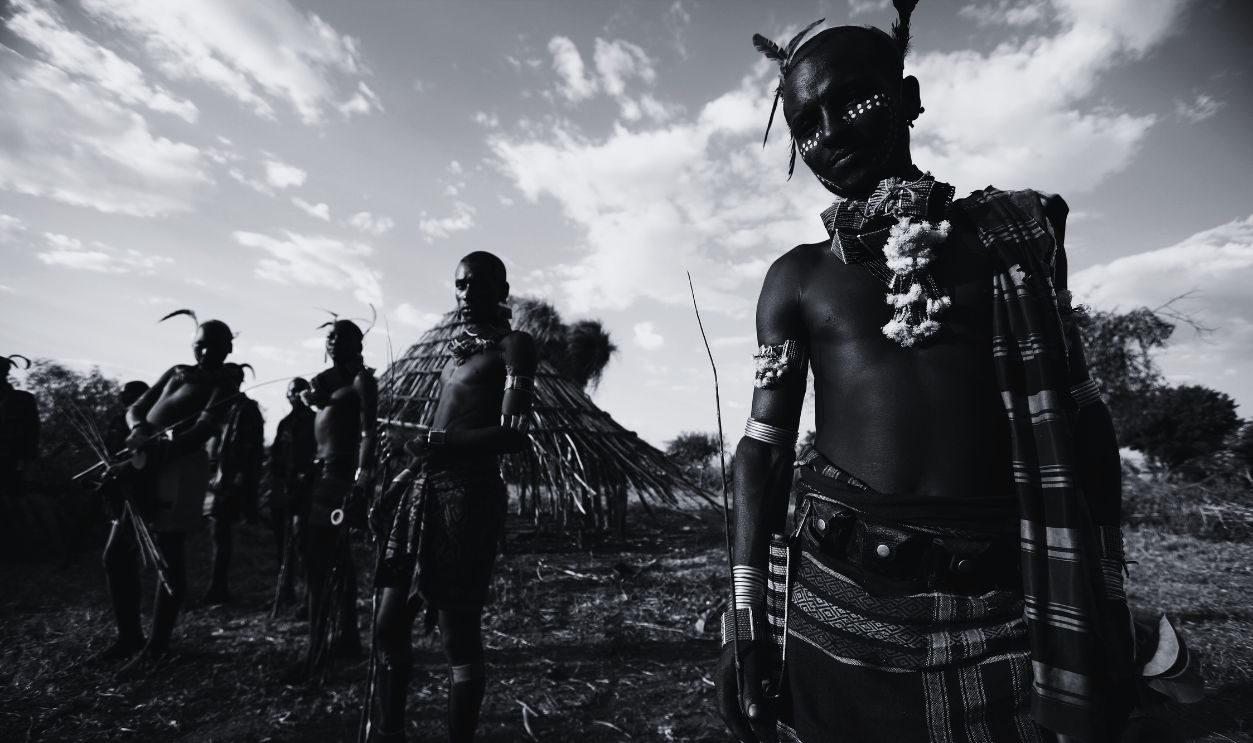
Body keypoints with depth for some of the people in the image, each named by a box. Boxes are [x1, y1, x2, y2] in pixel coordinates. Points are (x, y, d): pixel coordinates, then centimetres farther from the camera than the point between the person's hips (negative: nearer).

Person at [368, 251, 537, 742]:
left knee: (459, 635, -1)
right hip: (423, 490, 8)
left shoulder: (513, 345, -2)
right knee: (389, 626, 16)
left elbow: (513, 435, -14)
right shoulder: (459, 347, 20)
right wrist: (398, 483, 19)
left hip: (468, 494, -8)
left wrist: (443, 442, -22)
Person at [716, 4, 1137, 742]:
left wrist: (1099, 610, 1)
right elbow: (765, 447, -1)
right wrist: (747, 617, -4)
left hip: (1005, 613, 1)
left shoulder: (1016, 229, 5)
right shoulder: (797, 278, 2)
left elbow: (1080, 420, 5)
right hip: (836, 604, 0)